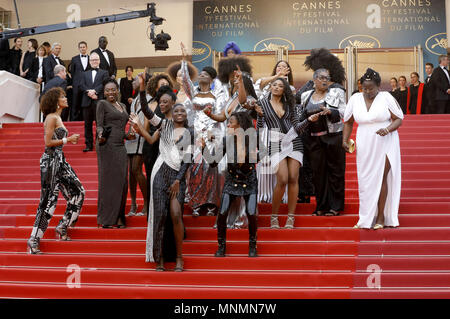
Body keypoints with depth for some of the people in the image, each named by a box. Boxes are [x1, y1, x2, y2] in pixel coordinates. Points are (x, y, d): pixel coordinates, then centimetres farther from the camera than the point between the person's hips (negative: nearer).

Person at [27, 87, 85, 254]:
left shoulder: (57, 117, 16)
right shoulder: (51, 118, -12)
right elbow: (48, 142, -17)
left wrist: (70, 140, 10)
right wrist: (68, 140, -12)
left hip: (59, 160, 10)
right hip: (51, 160, -10)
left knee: (78, 191, 8)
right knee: (49, 199, -7)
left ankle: (62, 227, 18)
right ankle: (34, 239, -1)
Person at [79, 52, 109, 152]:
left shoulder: (104, 73, 10)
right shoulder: (85, 74, 19)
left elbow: (104, 84, -5)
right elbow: (81, 85, 5)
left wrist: (95, 91, -18)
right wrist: (89, 92, -13)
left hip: (99, 102, -3)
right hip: (87, 102, 3)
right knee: (87, 124, 4)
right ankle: (89, 145, 9)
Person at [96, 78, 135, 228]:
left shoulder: (122, 106, 21)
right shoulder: (102, 104, 1)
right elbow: (99, 125, -8)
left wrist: (127, 135, 10)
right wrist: (100, 135, -27)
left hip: (120, 147, 7)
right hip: (107, 145, -7)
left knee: (121, 182, 5)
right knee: (108, 181, -5)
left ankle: (118, 218, 11)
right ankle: (106, 219, 0)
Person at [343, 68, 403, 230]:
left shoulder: (386, 98, -5)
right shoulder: (355, 99, 3)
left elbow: (399, 119, -3)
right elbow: (348, 121, 12)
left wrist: (387, 129, -22)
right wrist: (345, 140, 2)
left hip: (385, 145, -3)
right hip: (365, 147, 3)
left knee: (381, 178, -3)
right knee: (365, 181, 5)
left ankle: (381, 216, 5)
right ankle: (366, 218, 14)